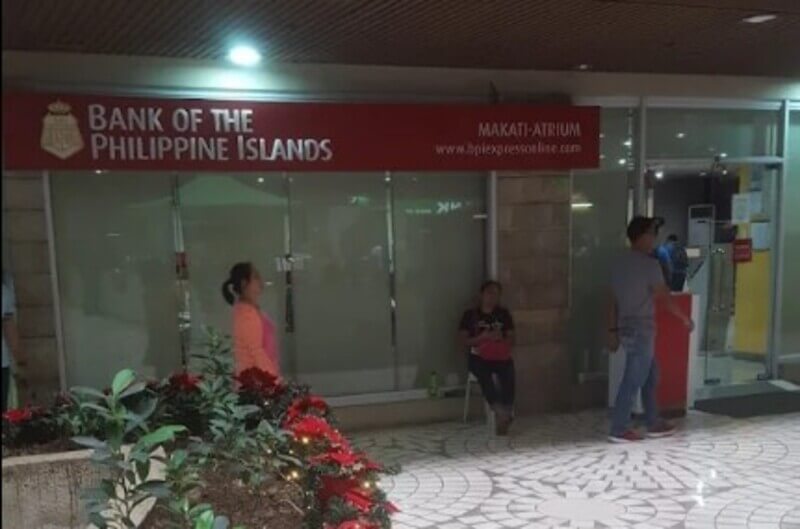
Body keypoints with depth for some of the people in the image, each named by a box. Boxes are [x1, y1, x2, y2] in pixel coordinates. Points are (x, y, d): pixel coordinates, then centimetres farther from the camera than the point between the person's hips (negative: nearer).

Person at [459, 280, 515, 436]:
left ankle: (506, 413, -37)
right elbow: (464, 341, 1)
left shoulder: (504, 314, 15)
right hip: (478, 357, -2)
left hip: (500, 356, 2)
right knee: (484, 374, -37)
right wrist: (482, 338, -14)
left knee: (508, 373, -33)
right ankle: (500, 412, -41)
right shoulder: (470, 315, 8)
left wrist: (501, 338, -10)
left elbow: (511, 339, 12)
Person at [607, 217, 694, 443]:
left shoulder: (621, 263, 10)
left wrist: (613, 330, 14)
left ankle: (653, 424, 25)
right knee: (633, 381, -2)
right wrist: (685, 319, 3)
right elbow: (665, 297, -10)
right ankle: (619, 430, 2)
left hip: (627, 329, 9)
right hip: (641, 331, -9)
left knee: (650, 376, 18)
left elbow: (613, 300, 11)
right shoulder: (649, 264, -14)